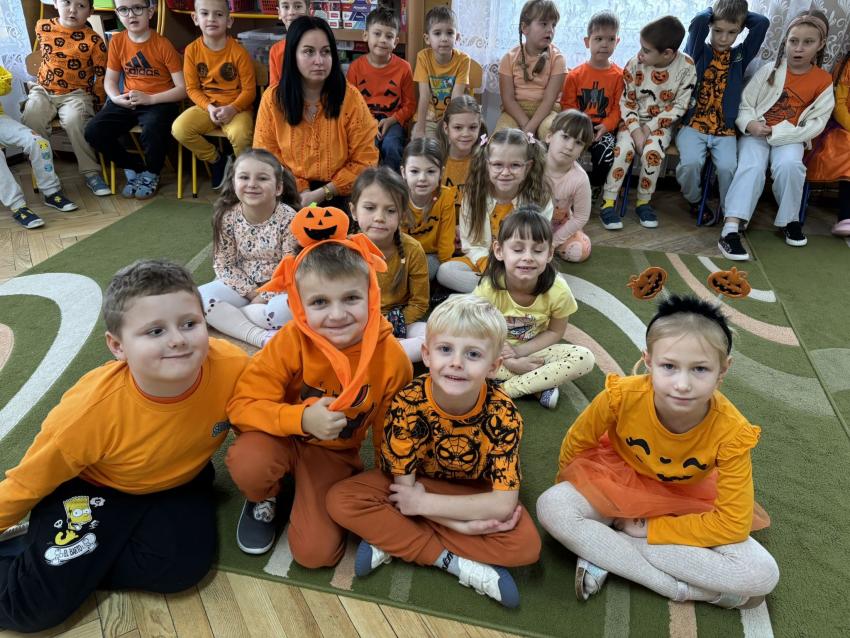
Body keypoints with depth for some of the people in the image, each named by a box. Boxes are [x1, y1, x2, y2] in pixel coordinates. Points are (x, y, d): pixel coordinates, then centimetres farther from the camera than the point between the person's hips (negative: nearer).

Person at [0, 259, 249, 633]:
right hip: (92, 486, -2)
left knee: (184, 565, -21)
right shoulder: (91, 410, -34)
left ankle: (77, 561, 2)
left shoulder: (233, 368, -31)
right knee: (38, 603, -14)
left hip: (178, 482, 3)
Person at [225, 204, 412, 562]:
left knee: (316, 553, -16)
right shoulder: (291, 341, -25)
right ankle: (264, 499, 3)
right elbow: (242, 405, -21)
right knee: (247, 464, -34)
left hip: (335, 453, 0)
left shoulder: (391, 358, -22)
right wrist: (301, 419, -37)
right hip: (283, 437, 0)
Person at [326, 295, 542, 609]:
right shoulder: (406, 403, -27)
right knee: (341, 500, -22)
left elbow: (503, 503, -27)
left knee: (526, 545, -26)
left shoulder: (503, 415, -27)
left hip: (475, 491, 0)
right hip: (418, 482, 0)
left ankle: (391, 540, -18)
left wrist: (422, 503, -27)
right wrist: (463, 523, -29)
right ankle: (454, 562, -19)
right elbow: (405, 486, -19)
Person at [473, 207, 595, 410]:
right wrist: (509, 361, -25)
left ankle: (506, 389, -20)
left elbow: (555, 332, -7)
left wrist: (520, 351, -20)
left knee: (585, 358, -22)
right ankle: (538, 386, -20)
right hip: (495, 353, -1)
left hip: (534, 350, 2)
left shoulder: (558, 290, -22)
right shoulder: (488, 289, -25)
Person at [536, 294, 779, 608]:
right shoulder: (622, 396, -30)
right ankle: (689, 588, -21)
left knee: (763, 576, -21)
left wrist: (648, 529, -21)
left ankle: (604, 552, -20)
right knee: (550, 507, -29)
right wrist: (572, 494, 5)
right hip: (618, 482, 0)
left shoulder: (731, 432, -28)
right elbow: (576, 443, -9)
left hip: (687, 503, 1)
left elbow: (733, 524, -21)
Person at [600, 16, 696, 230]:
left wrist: (649, 128, -18)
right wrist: (635, 130, -18)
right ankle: (607, 204, -19)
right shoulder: (635, 63, -11)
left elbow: (679, 107, -11)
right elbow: (626, 102, -5)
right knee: (623, 149, -27)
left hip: (661, 122, -1)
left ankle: (643, 202, -9)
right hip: (633, 120, 1)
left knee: (652, 151, -29)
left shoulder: (686, 67, -14)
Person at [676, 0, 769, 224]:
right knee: (691, 162, -27)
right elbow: (698, 21, -13)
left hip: (725, 130, 2)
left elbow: (762, 23, -1)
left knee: (728, 167, -24)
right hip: (693, 125, -2)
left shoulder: (740, 55, 11)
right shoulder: (698, 52, 4)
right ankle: (694, 201, 4)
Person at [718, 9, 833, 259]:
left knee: (789, 165, -32)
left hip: (790, 138, 0)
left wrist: (777, 133, -15)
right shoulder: (769, 70, 2)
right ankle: (730, 229, -41)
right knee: (752, 168, -30)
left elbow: (815, 123, -4)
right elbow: (744, 105, 2)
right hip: (756, 133, 0)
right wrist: (750, 124, -20)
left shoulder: (823, 81, 2)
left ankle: (789, 219, -8)